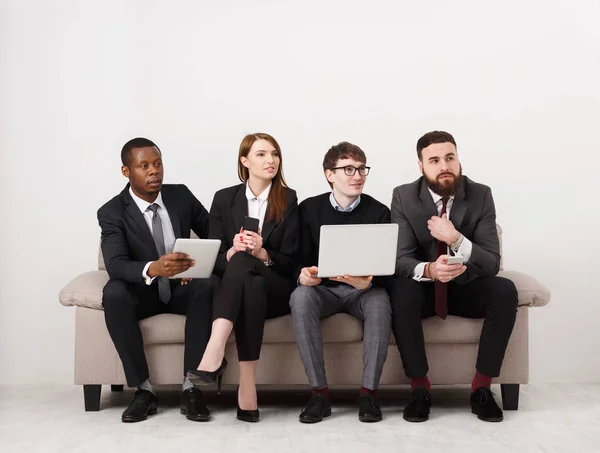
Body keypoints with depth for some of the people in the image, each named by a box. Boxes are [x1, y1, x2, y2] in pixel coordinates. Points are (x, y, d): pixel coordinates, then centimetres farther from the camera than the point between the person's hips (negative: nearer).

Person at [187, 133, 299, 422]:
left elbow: (290, 261, 1)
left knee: (241, 261, -34)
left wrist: (261, 253, -20)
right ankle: (247, 388, -42)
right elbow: (214, 260, 4)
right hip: (232, 286, 1)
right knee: (249, 280, -37)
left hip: (277, 288, -1)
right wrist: (232, 251, -19)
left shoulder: (289, 200, 5)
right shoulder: (224, 199, 8)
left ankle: (214, 356, -47)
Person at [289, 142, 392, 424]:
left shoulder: (378, 212, -1)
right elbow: (302, 259, 0)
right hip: (323, 288, 1)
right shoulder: (309, 208, 2)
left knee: (380, 302, -35)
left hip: (364, 290, 0)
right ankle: (319, 391, -28)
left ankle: (369, 392, -24)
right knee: (300, 297, -33)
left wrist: (368, 282, -29)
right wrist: (303, 274, -25)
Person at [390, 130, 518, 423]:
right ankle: (420, 386, -18)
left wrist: (455, 239, -34)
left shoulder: (480, 195, -9)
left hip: (466, 287, 1)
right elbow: (401, 259, -18)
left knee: (505, 291, -28)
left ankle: (482, 386, -14)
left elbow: (492, 264, -15)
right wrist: (429, 270, -42)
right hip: (423, 287, -1)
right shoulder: (404, 197, -10)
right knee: (401, 291, -34)